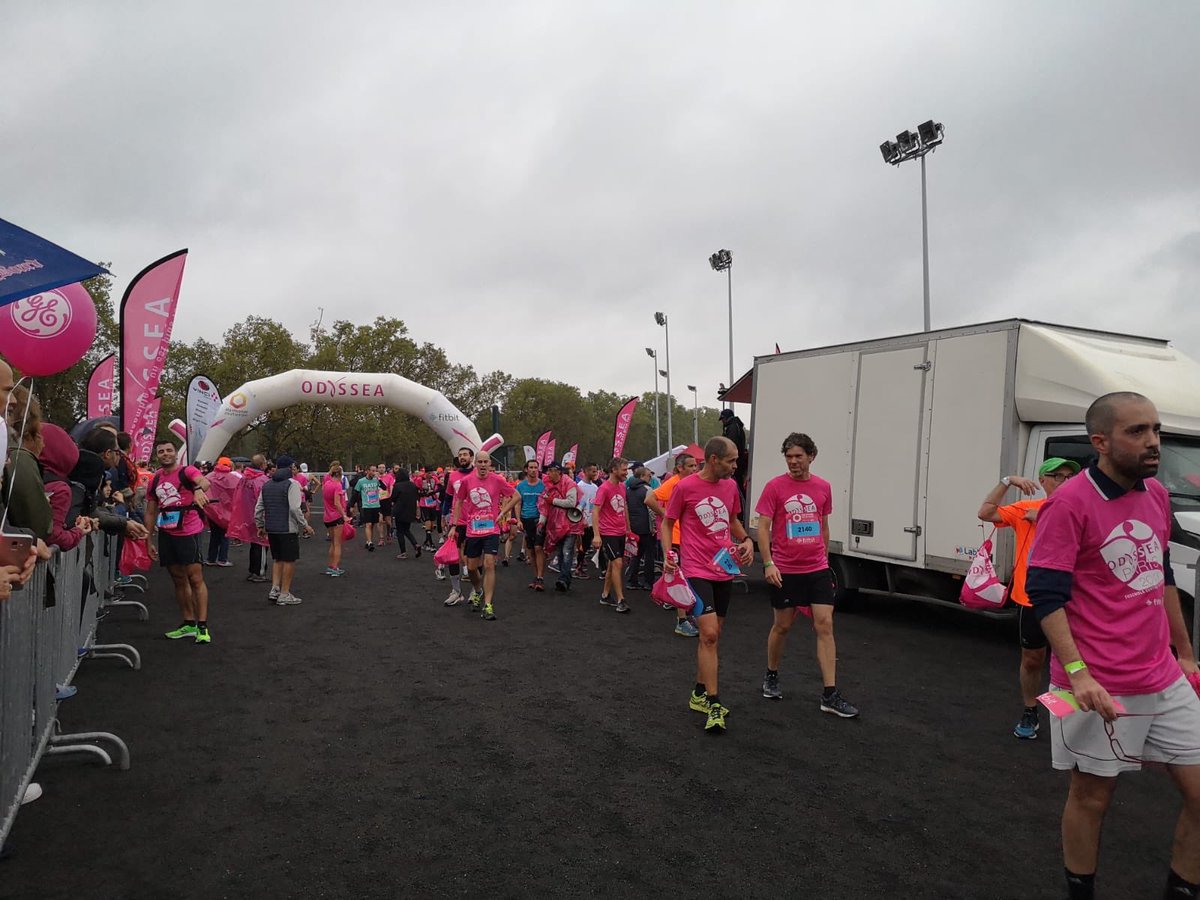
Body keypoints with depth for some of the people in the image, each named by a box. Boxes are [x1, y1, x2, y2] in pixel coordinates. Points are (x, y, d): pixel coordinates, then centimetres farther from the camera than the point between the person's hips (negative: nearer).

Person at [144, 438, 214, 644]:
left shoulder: (186, 471, -6)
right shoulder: (155, 480, 12)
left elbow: (204, 481, -30)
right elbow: (150, 513, 17)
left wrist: (199, 489, -53)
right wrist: (148, 541, 13)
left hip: (188, 532, -7)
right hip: (166, 534, 7)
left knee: (195, 579, -8)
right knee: (178, 580, 13)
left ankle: (202, 627, -7)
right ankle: (189, 624, 22)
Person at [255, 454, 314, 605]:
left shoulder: (266, 485, 12)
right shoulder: (292, 484, -10)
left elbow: (258, 509, 13)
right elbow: (295, 508, -18)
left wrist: (260, 526, 23)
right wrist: (305, 525, -11)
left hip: (271, 529, 7)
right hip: (288, 529, -7)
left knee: (278, 559, 18)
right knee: (289, 560, 2)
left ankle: (274, 589, 9)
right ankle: (284, 594, 4)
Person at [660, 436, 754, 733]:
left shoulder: (730, 486, 7)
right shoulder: (685, 487, -10)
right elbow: (667, 522, 0)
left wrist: (746, 540, 5)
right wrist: (668, 554, -14)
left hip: (725, 570, 7)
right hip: (697, 571, -6)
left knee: (713, 635, 15)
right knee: (709, 633, -14)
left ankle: (700, 693, 30)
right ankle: (713, 704, -6)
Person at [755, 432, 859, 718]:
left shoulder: (823, 487, 5)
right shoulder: (775, 486, -6)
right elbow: (763, 527, -8)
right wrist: (768, 563, -16)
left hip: (817, 568, 3)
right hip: (785, 570, -3)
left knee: (825, 625, -3)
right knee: (782, 626, 10)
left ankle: (830, 695, 1)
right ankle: (771, 677, 32)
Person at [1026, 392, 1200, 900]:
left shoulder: (1157, 495, 8)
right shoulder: (1069, 503, -16)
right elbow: (1045, 594, -18)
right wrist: (1077, 672, -25)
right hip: (1100, 686, -7)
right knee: (1092, 796, 8)